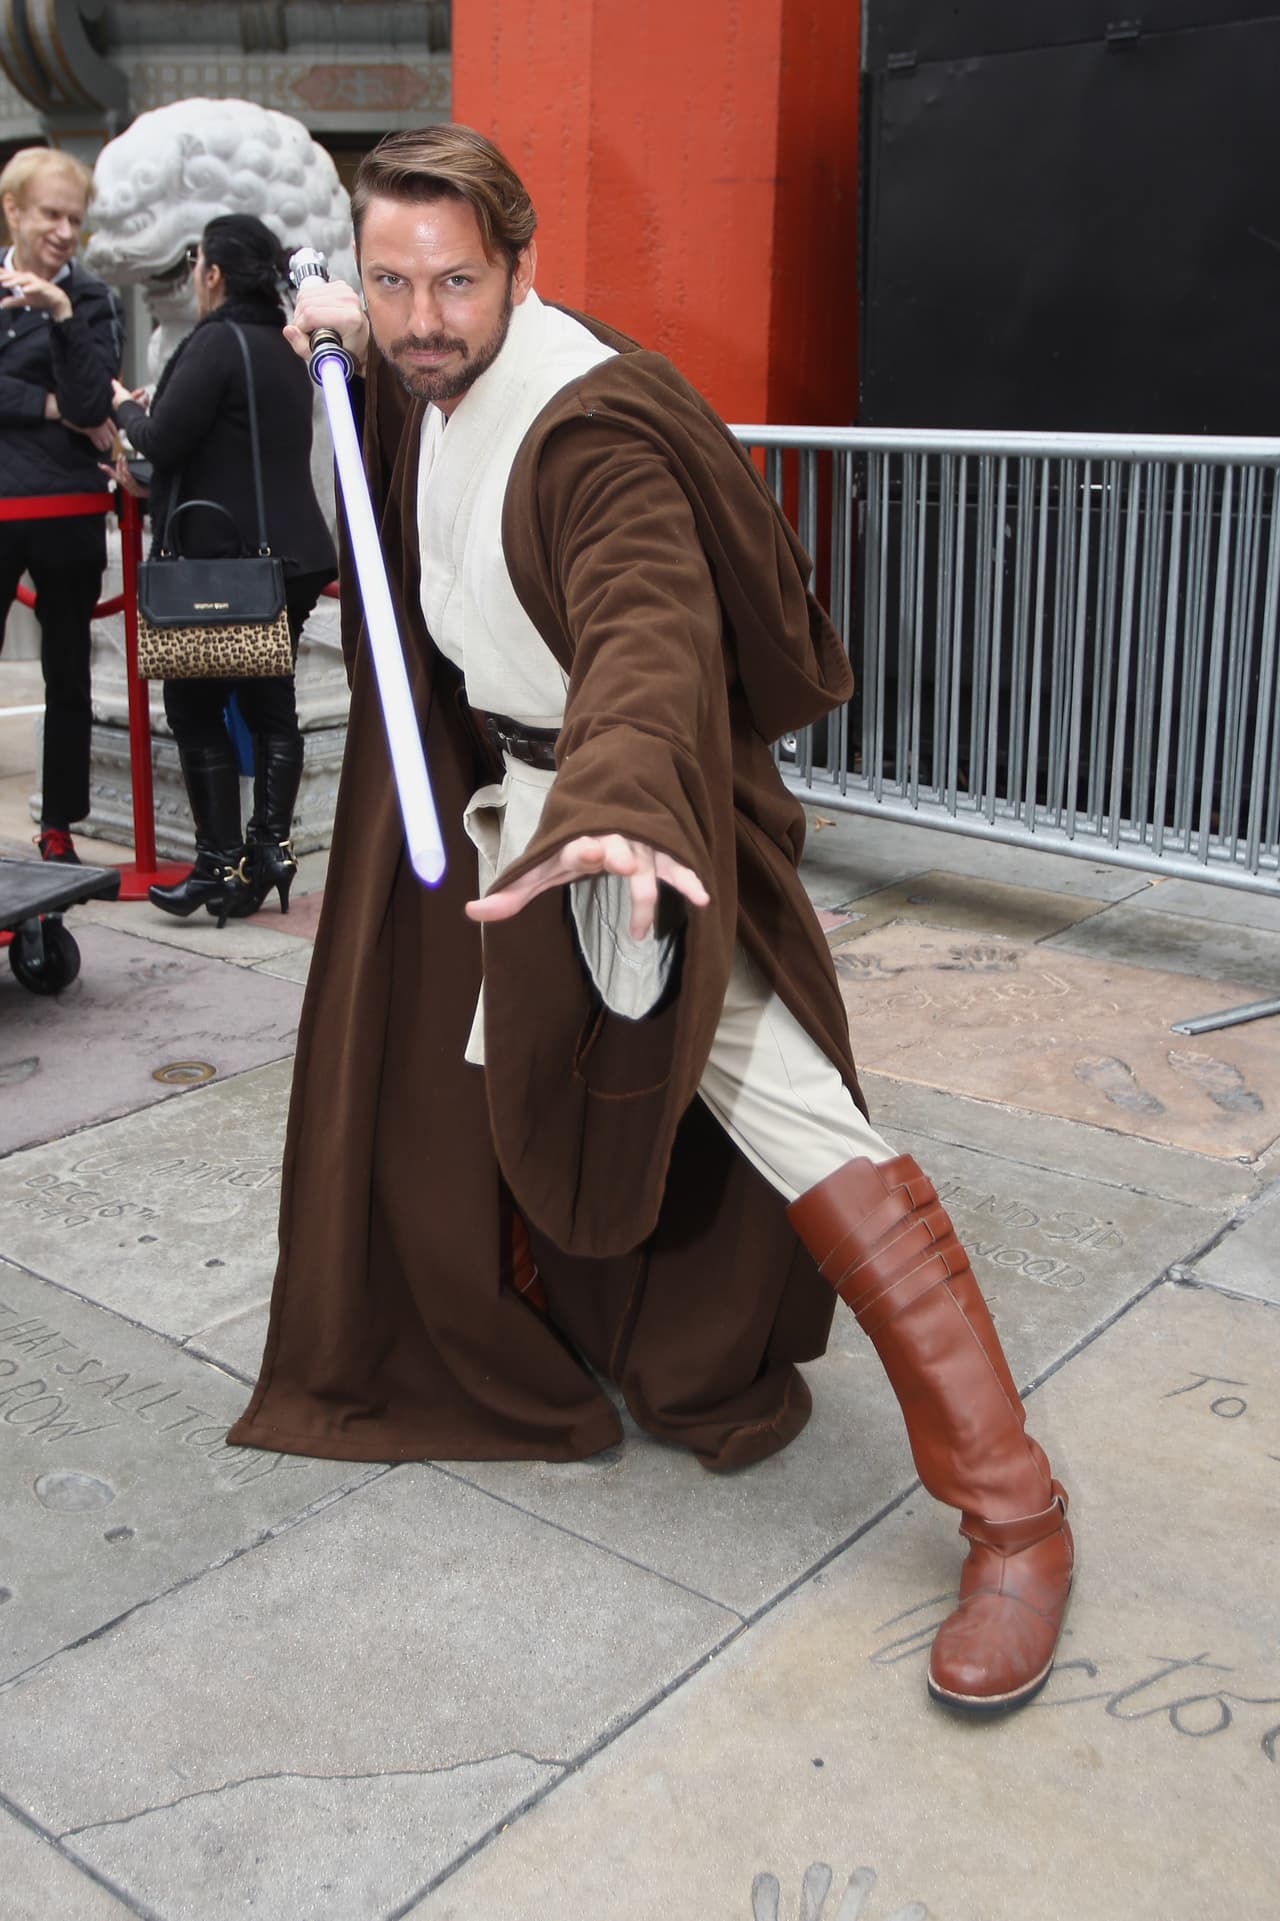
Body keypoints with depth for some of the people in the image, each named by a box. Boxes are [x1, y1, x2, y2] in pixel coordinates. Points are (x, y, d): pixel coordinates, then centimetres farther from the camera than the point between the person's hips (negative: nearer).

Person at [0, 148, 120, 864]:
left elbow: (90, 406, -11)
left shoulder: (92, 300, 3)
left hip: (69, 513, 0)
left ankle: (59, 827, 20)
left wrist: (61, 312, -19)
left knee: (68, 677, 9)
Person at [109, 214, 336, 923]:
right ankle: (271, 846, 10)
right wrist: (146, 478, 26)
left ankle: (222, 864, 1)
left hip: (224, 559, -8)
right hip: (292, 555, 8)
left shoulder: (217, 341, -13)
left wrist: (124, 406, 5)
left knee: (195, 707, 1)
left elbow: (164, 442, -16)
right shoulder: (282, 349, 15)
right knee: (271, 706, 11)